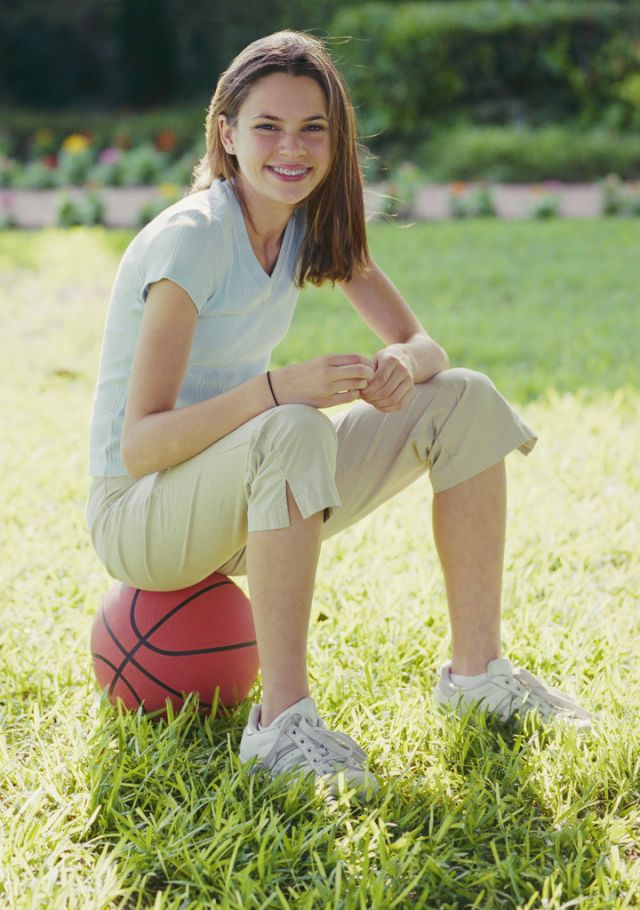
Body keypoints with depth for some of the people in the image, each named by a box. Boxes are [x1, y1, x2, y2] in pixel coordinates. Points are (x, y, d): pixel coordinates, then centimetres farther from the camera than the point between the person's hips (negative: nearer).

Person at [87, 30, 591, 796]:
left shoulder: (313, 226, 0)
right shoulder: (189, 241, -23)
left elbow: (421, 342, 1)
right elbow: (137, 445, -28)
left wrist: (401, 365, -24)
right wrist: (279, 387, -41)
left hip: (252, 500, 8)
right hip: (136, 514, -7)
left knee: (466, 401, -4)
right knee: (294, 433, -39)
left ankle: (476, 671, -1)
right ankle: (282, 719, -30)